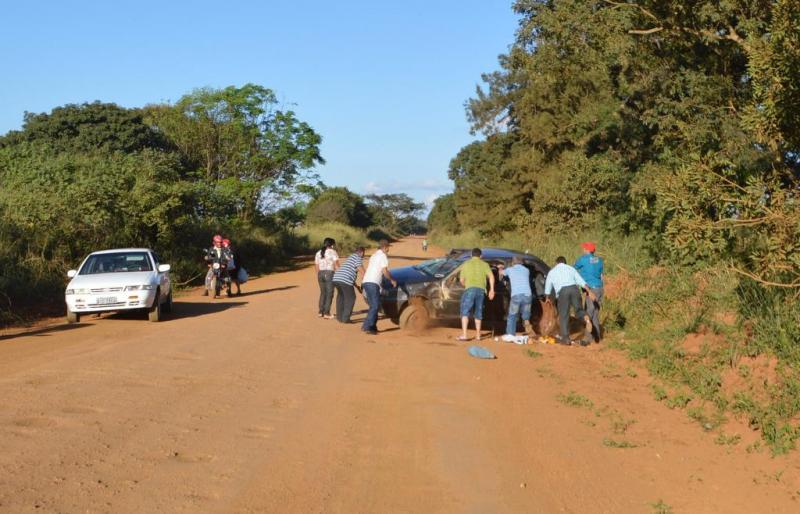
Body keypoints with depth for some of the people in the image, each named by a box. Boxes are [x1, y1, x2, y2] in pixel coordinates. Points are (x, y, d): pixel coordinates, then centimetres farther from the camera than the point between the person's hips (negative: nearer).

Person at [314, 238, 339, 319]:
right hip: (330, 274, -6)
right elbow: (336, 265, -10)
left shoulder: (318, 253, 13)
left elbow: (316, 266, 14)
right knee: (329, 294, -1)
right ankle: (326, 313, -5)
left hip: (320, 274, 6)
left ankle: (320, 312, 16)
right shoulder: (332, 252, -4)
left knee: (323, 293, 16)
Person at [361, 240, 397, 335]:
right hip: (373, 283, -9)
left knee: (373, 305, 14)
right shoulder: (383, 256, -2)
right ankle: (366, 326, -16)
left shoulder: (374, 255, 24)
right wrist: (392, 280, 5)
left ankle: (372, 326, 12)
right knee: (375, 306, -8)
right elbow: (384, 271, -10)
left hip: (366, 281, 9)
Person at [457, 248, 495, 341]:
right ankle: (478, 335, 17)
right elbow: (491, 276, -1)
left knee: (465, 312, -1)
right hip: (481, 290, 2)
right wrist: (492, 290, -2)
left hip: (470, 289, -2)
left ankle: (464, 335, -12)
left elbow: (462, 280, 12)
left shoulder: (466, 264, 14)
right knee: (478, 313, 15)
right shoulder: (484, 264, 15)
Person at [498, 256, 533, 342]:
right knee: (526, 316, 15)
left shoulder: (510, 270, 13)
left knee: (512, 315, 10)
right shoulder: (526, 270, 20)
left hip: (516, 295, -2)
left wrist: (500, 268, 60)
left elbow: (501, 272, 34)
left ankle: (510, 334, 3)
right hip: (527, 295, 2)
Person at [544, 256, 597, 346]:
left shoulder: (552, 272, 23)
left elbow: (548, 287, 30)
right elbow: (581, 281, 12)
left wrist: (548, 298, 47)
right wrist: (589, 292, 7)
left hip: (563, 291, -2)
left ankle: (566, 338, 8)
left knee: (563, 315, 5)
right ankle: (586, 319, -19)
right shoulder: (570, 268, 25)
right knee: (578, 309, 14)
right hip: (574, 289, 2)